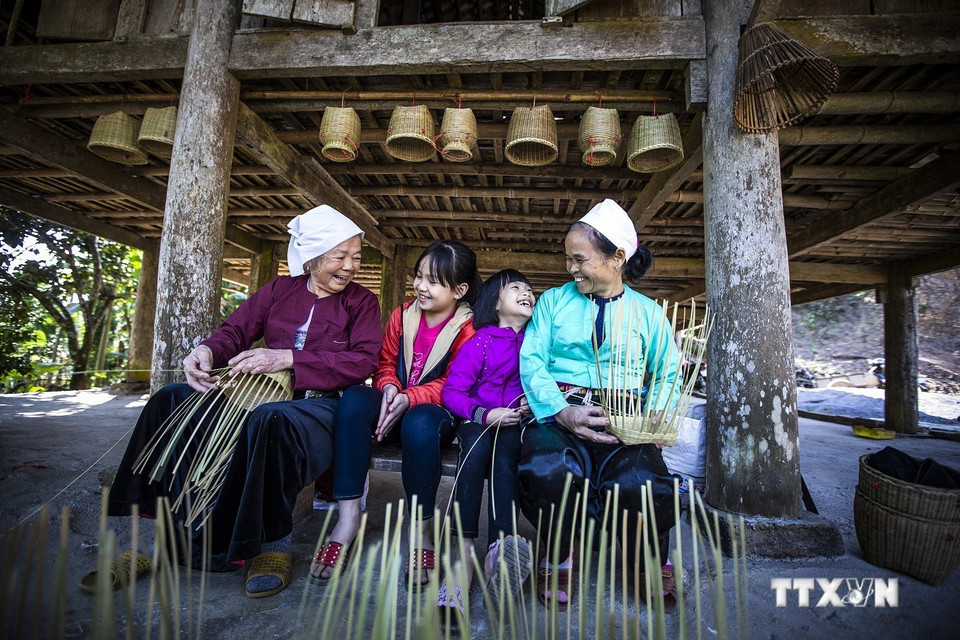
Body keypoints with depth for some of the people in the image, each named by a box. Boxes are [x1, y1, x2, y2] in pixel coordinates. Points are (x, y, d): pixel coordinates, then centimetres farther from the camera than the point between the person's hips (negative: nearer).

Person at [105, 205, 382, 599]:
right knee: (173, 400, -12)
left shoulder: (362, 302, 4)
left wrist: (288, 358, -20)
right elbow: (236, 330, 9)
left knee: (268, 421, -37)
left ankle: (271, 544, -18)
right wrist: (206, 350, -16)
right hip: (261, 395, 5)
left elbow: (365, 360, -11)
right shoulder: (279, 290, 15)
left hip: (320, 405, -5)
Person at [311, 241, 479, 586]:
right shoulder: (403, 315, 8)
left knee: (420, 424, -39)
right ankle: (348, 516, -27)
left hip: (438, 413, -4)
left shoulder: (468, 329, -7)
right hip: (394, 408, 5)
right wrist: (389, 386, -13)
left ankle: (420, 531, -20)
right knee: (354, 398, -27)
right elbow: (386, 362, 11)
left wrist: (410, 397, -25)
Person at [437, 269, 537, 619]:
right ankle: (462, 556, -38)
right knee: (477, 448, -33)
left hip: (516, 424, 2)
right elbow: (452, 392, -3)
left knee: (504, 455, -31)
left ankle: (499, 551, -43)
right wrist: (485, 414, -16)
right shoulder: (480, 343, 2)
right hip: (478, 422, -1)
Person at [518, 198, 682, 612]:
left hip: (622, 421, 1)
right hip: (558, 413, 0)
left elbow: (667, 374, 13)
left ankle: (649, 563, 8)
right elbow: (531, 360, 1)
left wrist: (654, 415, -10)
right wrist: (563, 411, -17)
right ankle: (557, 558, 1)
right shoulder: (553, 300, 12)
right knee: (548, 470, -35)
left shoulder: (647, 312, 15)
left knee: (643, 484, -31)